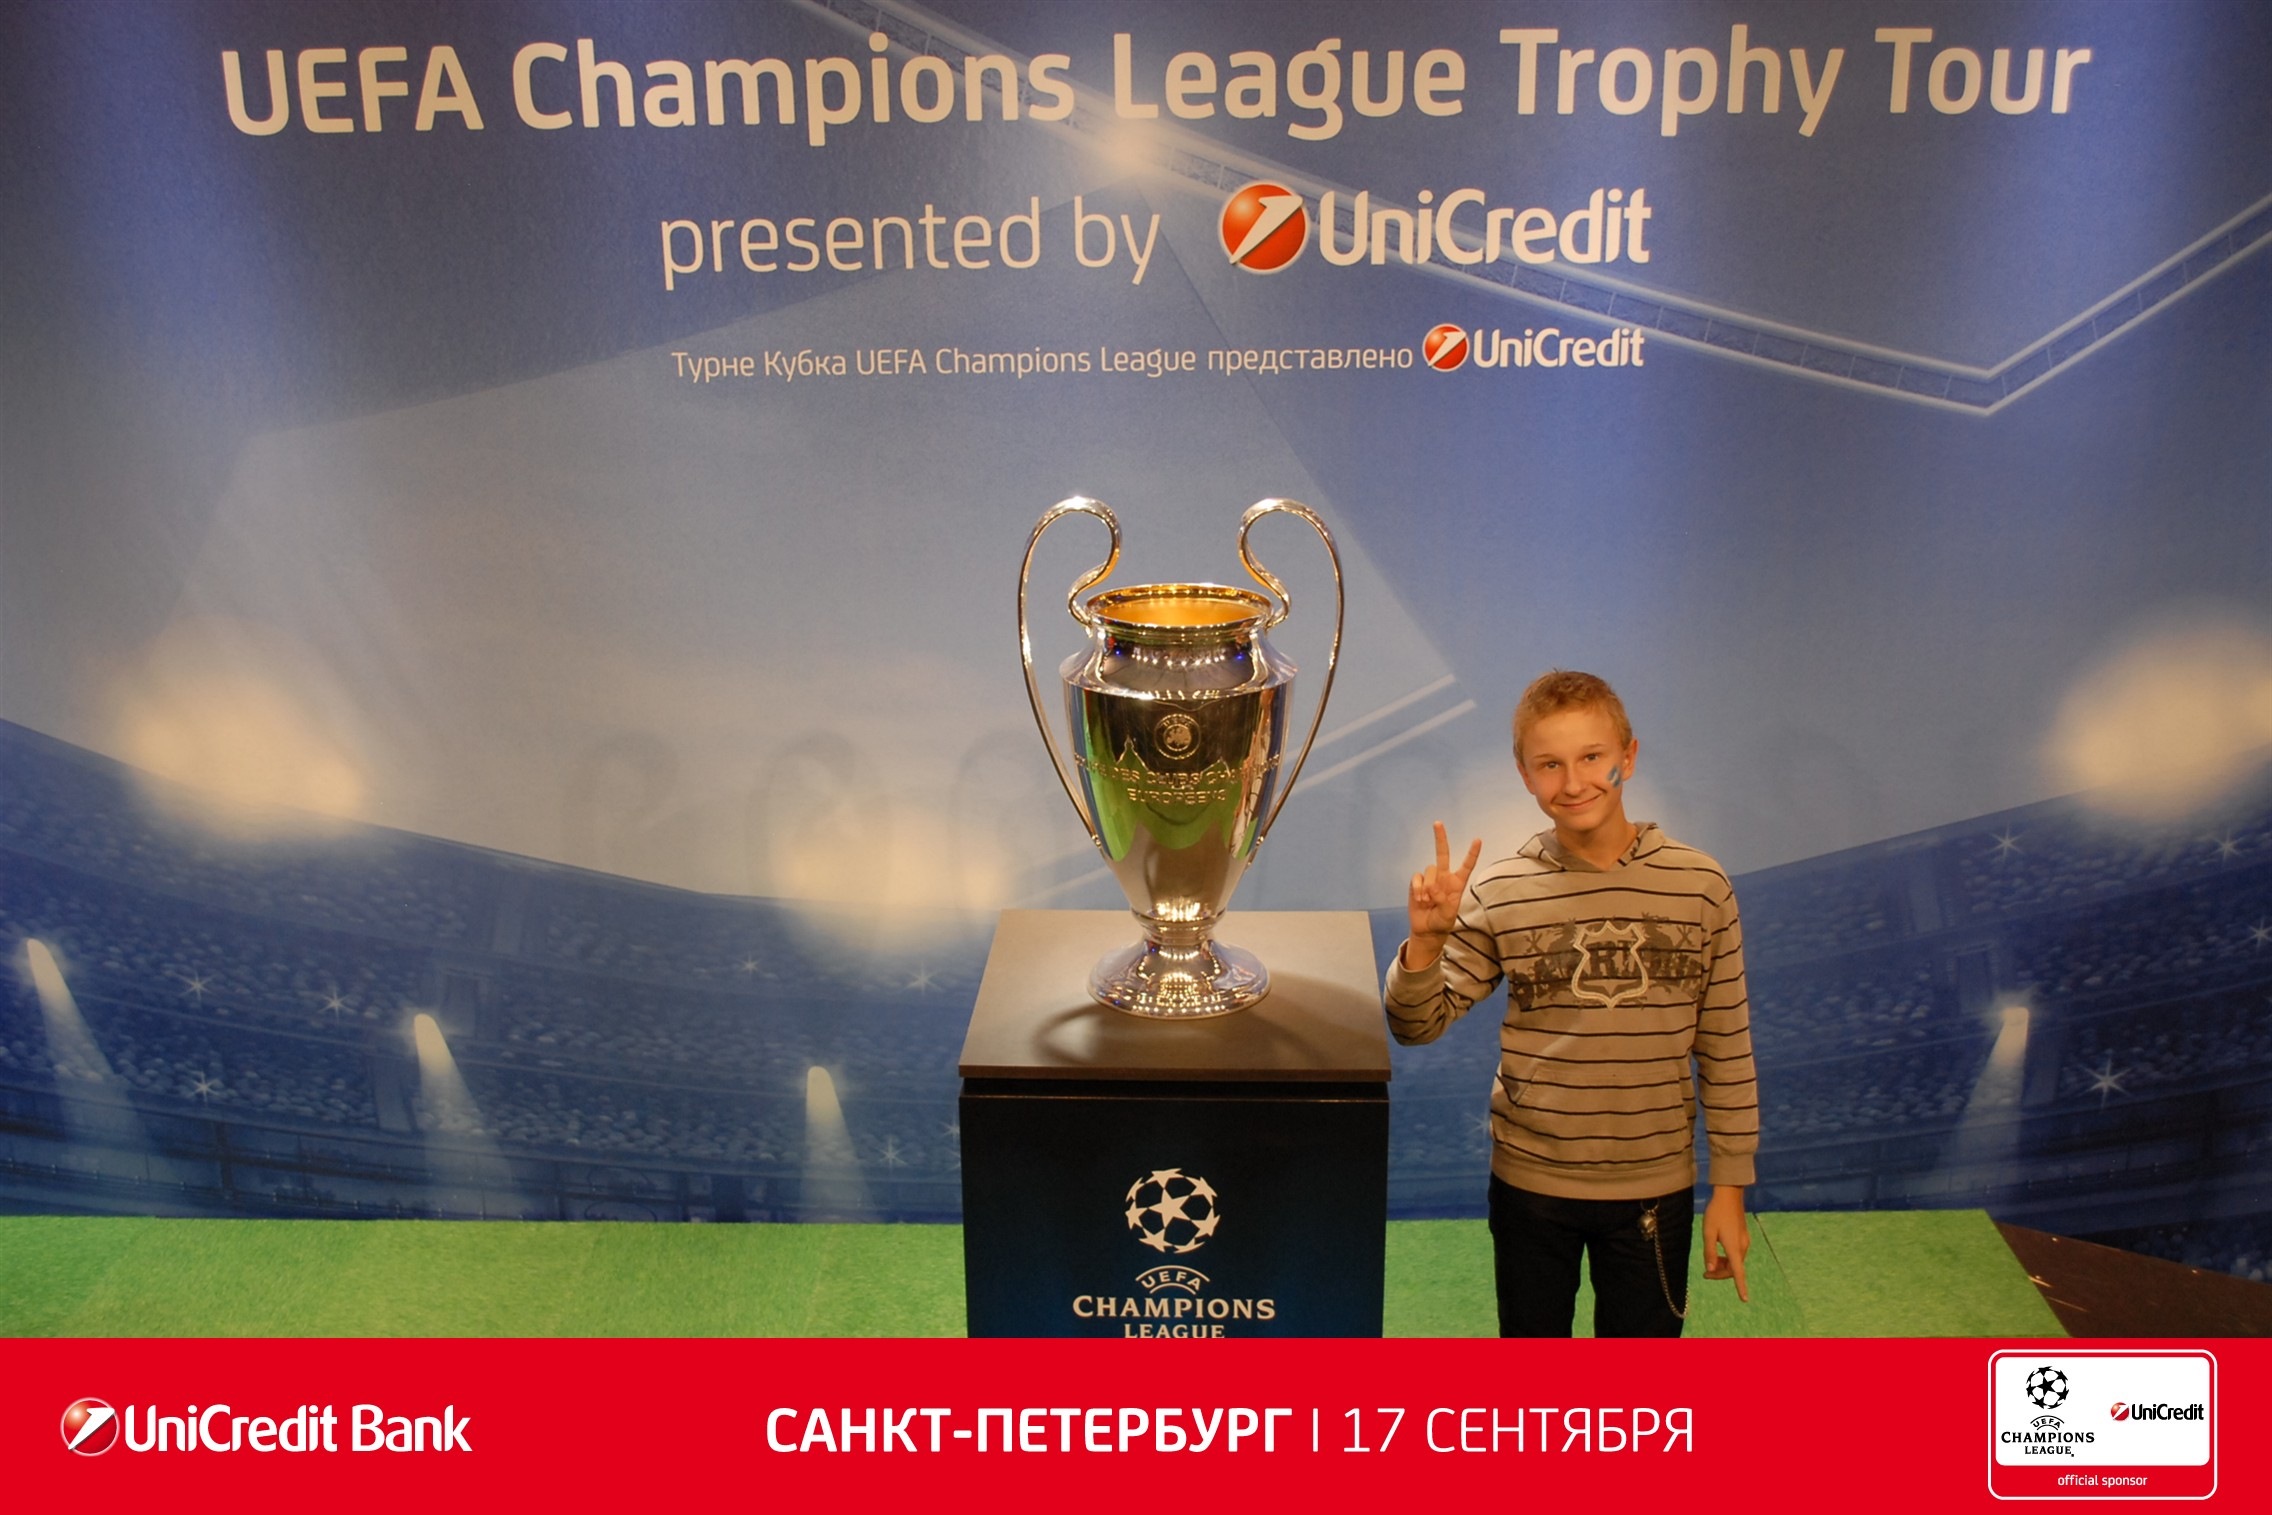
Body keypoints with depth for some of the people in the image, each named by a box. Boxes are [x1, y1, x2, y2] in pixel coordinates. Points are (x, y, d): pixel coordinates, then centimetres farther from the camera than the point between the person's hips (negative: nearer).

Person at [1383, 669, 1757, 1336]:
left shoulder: (1698, 885, -8)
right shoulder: (1499, 893, -10)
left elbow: (1726, 1049, -1)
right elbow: (1416, 1025, -6)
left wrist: (1729, 1187, 1)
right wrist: (1426, 941, -25)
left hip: (1655, 1186, 0)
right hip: (1530, 1182, 0)